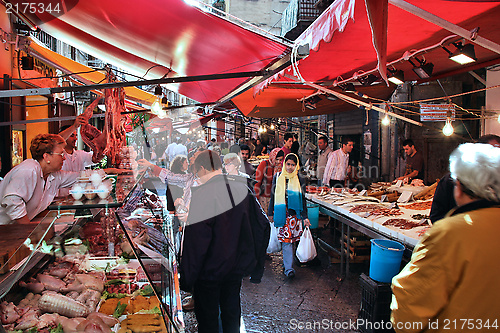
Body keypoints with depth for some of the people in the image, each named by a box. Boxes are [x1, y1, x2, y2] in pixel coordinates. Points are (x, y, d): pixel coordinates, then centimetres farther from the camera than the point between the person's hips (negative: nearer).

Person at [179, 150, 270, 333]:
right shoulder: (242, 189, -4)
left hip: (210, 270, -5)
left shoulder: (202, 194, -22)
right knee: (232, 311, 24)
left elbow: (195, 241, -24)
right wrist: (257, 262, 11)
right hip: (237, 266, 5)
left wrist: (186, 278, -14)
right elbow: (262, 225, 1)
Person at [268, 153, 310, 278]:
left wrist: (304, 217, 2)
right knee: (286, 240, -3)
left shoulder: (300, 180, 3)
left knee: (289, 239, 2)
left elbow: (303, 200, 6)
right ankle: (289, 268, 1)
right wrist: (270, 213, 9)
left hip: (294, 214, 0)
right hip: (280, 214, 0)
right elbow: (273, 197, 9)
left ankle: (287, 267, 16)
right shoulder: (277, 178, 4)